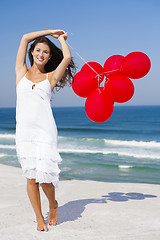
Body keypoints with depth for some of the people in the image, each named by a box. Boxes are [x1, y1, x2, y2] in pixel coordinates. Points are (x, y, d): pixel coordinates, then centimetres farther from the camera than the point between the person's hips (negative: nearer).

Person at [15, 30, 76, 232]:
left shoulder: (51, 77, 10)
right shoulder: (21, 72, 12)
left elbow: (67, 58, -2)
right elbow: (25, 38, 9)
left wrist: (61, 38, 16)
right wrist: (50, 32, 17)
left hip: (45, 132, -1)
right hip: (24, 132, 2)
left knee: (44, 177, -8)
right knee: (31, 178, 4)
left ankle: (53, 205, 24)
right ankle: (40, 219, 18)